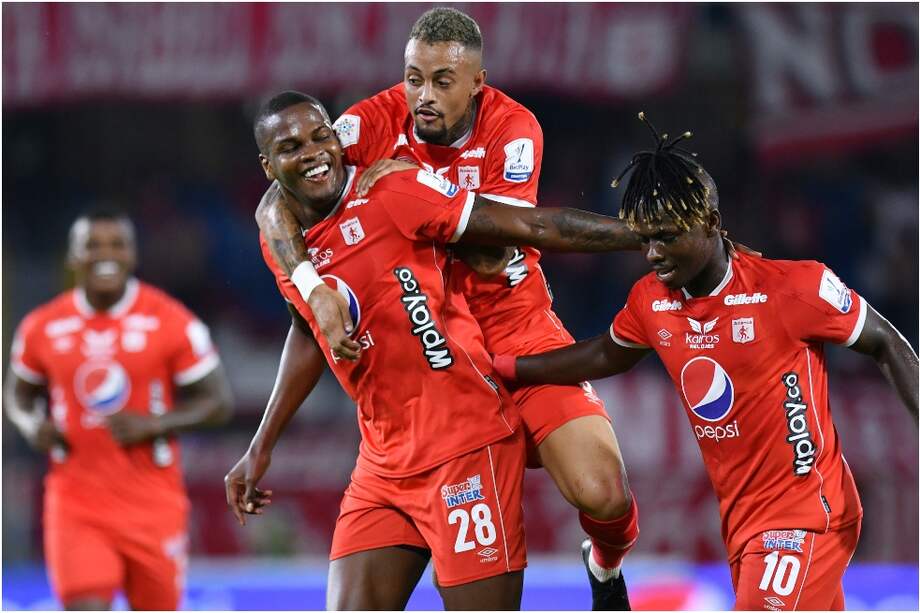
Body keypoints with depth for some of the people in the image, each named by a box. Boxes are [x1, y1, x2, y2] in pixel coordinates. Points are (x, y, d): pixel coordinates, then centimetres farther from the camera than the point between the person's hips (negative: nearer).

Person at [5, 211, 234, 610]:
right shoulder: (42, 328, 1)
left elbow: (218, 403, -2)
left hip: (152, 503, 0)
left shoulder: (172, 322, -6)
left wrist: (155, 424, -18)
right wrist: (31, 426, -6)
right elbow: (17, 394, 18)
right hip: (76, 502, 0)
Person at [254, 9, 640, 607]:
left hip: (514, 324, -1)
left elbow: (493, 259, -20)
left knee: (602, 491, -16)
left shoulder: (513, 129, -12)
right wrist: (318, 289, -36)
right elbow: (275, 206, -22)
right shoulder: (379, 120, -11)